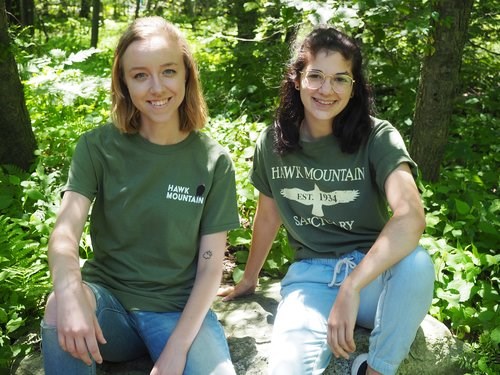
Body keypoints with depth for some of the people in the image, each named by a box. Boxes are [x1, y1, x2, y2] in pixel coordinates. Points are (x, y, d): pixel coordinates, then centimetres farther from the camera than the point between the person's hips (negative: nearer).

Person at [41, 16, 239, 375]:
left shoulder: (214, 161, -6)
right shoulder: (98, 147, -5)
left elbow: (210, 267, -6)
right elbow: (65, 231, -17)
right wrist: (71, 294, -38)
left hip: (179, 310, 0)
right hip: (109, 299, 1)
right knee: (62, 306, -31)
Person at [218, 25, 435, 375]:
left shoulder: (378, 137, -12)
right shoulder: (272, 143, -1)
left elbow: (411, 217, -29)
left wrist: (350, 289, -38)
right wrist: (249, 279, 27)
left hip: (375, 271, 0)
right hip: (311, 274, 1)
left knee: (416, 264, -36)